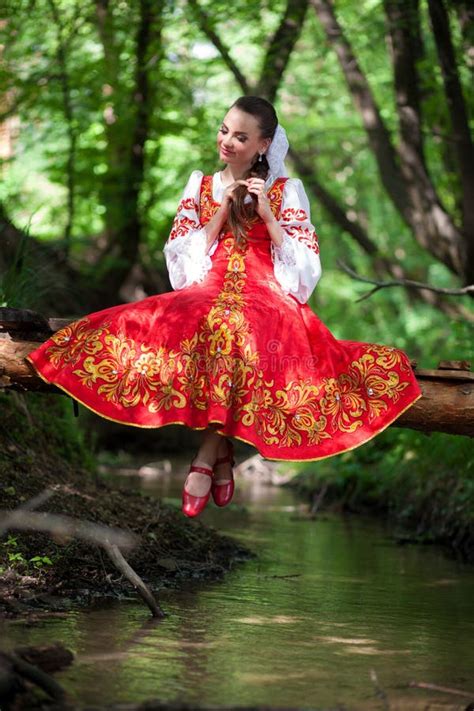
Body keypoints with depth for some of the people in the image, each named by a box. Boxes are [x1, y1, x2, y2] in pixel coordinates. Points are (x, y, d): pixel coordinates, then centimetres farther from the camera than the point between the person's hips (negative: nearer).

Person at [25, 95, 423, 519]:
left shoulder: (287, 191, 11)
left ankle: (206, 457, -33)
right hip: (207, 290, 2)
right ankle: (221, 452, -30)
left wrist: (268, 216, -5)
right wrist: (221, 212, 1)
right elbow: (183, 259, 10)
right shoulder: (201, 186, 18)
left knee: (234, 325, -40)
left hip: (266, 296, -2)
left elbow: (304, 268, 4)